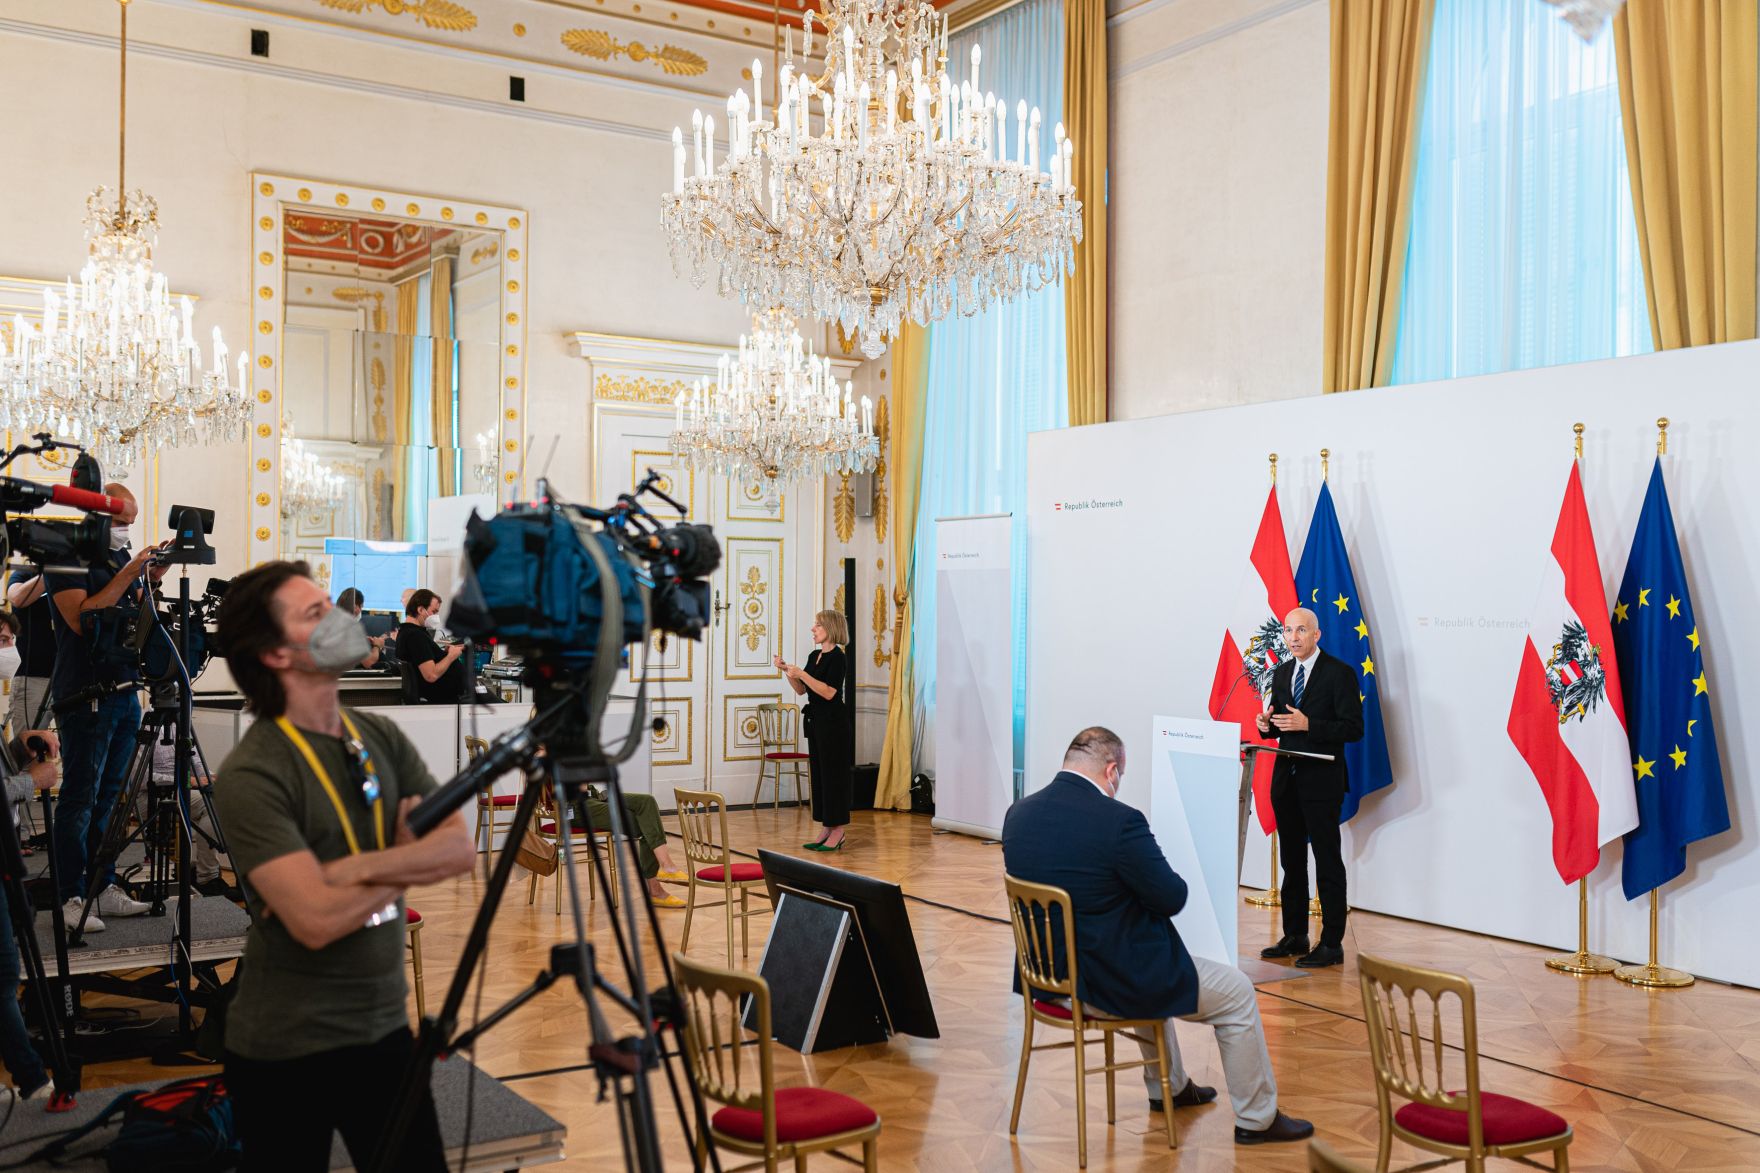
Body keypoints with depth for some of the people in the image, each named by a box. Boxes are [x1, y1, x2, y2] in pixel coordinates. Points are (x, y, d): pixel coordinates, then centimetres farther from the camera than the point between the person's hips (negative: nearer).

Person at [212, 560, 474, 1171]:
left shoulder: (382, 737, 3)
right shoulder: (250, 776, -17)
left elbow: (460, 849, -6)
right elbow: (317, 919, -25)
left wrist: (355, 869, -20)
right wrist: (410, 859, -11)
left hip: (385, 1028, 5)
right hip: (286, 1051, -5)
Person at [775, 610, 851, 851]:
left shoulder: (836, 657, -13)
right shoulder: (814, 656, 13)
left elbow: (829, 692, -22)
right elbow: (801, 690, 14)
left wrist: (801, 673, -23)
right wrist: (786, 671, 0)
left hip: (833, 723, -9)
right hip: (816, 721, 9)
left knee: (834, 773, -4)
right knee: (819, 774, 10)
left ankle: (838, 833, 2)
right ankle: (826, 830, 16)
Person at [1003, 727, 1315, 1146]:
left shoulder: (1017, 814, -2)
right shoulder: (1119, 820, -24)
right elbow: (1172, 899, -16)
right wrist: (1157, 873, 6)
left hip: (1048, 969, 8)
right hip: (1110, 980, -8)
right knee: (1237, 992, 15)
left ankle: (1169, 1087, 51)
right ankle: (1256, 1119, 27)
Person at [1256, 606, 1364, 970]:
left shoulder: (1339, 673, -9)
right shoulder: (1281, 673, 12)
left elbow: (1354, 729, -13)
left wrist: (1308, 725, -22)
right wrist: (1267, 724, -3)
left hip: (1321, 781, -7)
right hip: (1286, 778, 7)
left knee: (1328, 863, -2)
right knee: (1292, 860, 13)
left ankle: (1331, 944, 3)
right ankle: (1294, 936, 23)